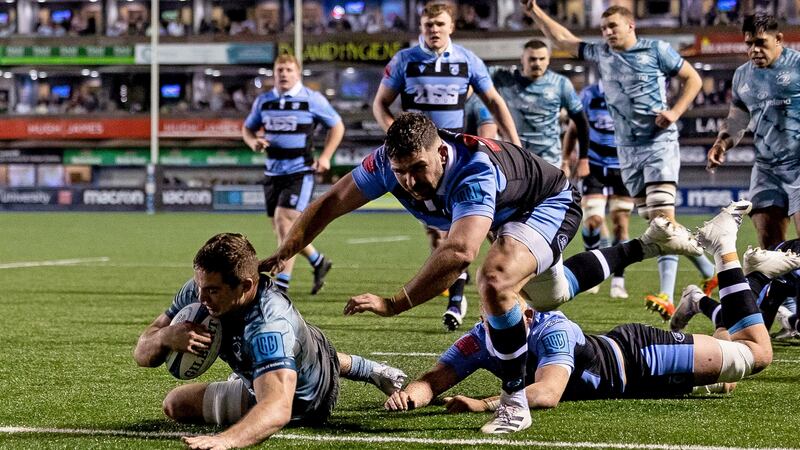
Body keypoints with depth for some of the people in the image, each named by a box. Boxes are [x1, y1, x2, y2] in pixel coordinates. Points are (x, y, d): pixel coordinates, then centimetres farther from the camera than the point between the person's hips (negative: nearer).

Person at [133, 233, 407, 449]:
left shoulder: (269, 324, -51)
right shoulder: (201, 289, -29)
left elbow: (278, 409, -67)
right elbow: (143, 355, -23)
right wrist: (166, 336, -49)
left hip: (301, 401, -7)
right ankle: (369, 370, 69)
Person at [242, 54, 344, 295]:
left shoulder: (312, 99, -3)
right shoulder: (264, 101, 8)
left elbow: (337, 126, 6)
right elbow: (247, 128, 20)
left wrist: (325, 157, -5)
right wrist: (253, 142, -4)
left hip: (301, 171, -5)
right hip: (273, 172, 5)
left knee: (284, 220, -18)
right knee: (282, 229, 10)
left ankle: (282, 283, -15)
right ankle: (318, 262, 35)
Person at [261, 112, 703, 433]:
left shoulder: (475, 171, -47)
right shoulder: (389, 162, -27)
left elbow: (459, 252, -60)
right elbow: (330, 203, -16)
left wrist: (393, 304, -63)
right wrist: (281, 255, -27)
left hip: (550, 206, -9)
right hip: (510, 217, 9)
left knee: (495, 280, -36)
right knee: (549, 295, 34)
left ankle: (515, 403, -21)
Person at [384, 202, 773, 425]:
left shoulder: (554, 332, -42)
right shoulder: (480, 340, -25)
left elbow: (547, 394, -56)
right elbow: (435, 380, -28)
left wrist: (483, 405, -68)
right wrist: (408, 394, -51)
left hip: (638, 357, -6)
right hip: (608, 348, 6)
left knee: (756, 352, 9)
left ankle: (724, 249, 24)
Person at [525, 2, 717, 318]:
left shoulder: (656, 50, -3)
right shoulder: (600, 54, 11)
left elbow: (693, 79, 3)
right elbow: (562, 38, 18)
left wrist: (675, 112, -10)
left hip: (659, 142, -6)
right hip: (628, 149, 6)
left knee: (663, 217, -17)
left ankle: (667, 298, -26)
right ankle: (708, 271, 23)